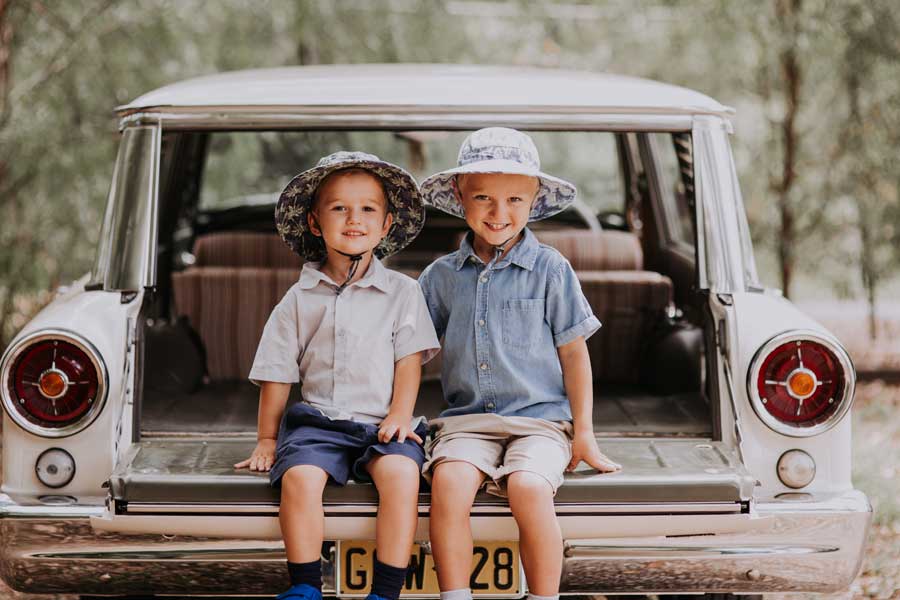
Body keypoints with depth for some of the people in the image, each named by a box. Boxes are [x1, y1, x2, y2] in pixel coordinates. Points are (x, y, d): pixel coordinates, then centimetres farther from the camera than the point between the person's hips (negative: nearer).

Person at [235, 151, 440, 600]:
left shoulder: (402, 292, 9)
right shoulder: (299, 299, 10)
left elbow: (409, 358, 4)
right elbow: (277, 374, 12)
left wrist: (399, 415, -10)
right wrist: (267, 439, 10)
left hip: (381, 422, -1)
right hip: (317, 419, 1)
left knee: (401, 471, -32)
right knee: (300, 475, -30)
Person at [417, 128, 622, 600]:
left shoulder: (550, 269, 2)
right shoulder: (442, 276, 9)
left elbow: (573, 353, 4)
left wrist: (584, 433, 2)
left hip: (540, 418, -2)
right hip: (468, 419, 2)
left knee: (529, 487, -32)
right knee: (448, 479, -30)